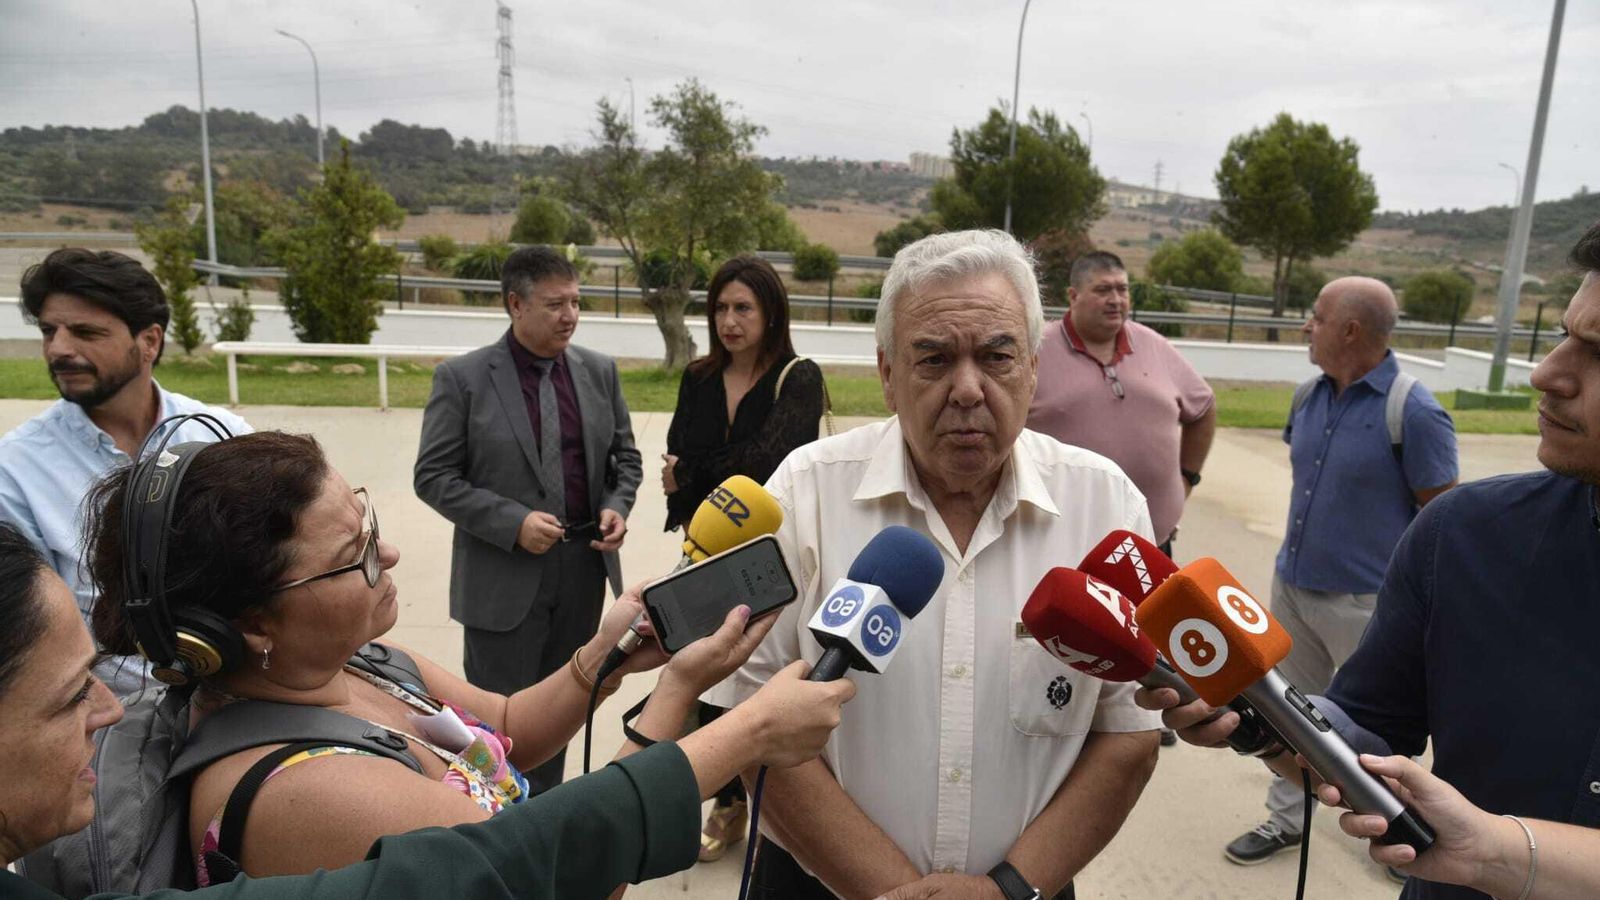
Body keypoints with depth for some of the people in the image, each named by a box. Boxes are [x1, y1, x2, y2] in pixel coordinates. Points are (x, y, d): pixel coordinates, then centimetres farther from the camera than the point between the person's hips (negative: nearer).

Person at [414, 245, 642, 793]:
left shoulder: (599, 371, 5)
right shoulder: (462, 378, -7)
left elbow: (624, 456, 13)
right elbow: (433, 477, -7)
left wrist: (617, 508, -6)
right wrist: (513, 523, -17)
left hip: (584, 568, 4)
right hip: (504, 576, -4)